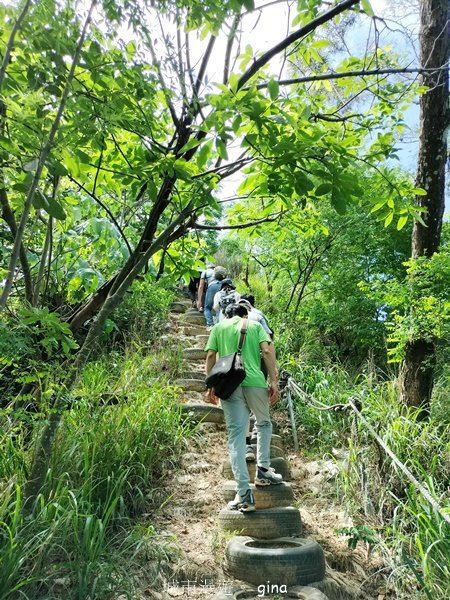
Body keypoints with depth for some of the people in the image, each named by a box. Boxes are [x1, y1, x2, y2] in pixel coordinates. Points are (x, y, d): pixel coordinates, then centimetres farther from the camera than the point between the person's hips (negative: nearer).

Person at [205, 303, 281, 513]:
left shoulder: (218, 327, 20)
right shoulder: (255, 325, 18)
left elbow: (211, 355, 8)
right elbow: (267, 351, 3)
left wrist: (211, 385, 12)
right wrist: (274, 381, 1)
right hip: (255, 381, 0)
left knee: (236, 436, 1)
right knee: (264, 423, 26)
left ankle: (244, 494, -3)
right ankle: (263, 470, 24)